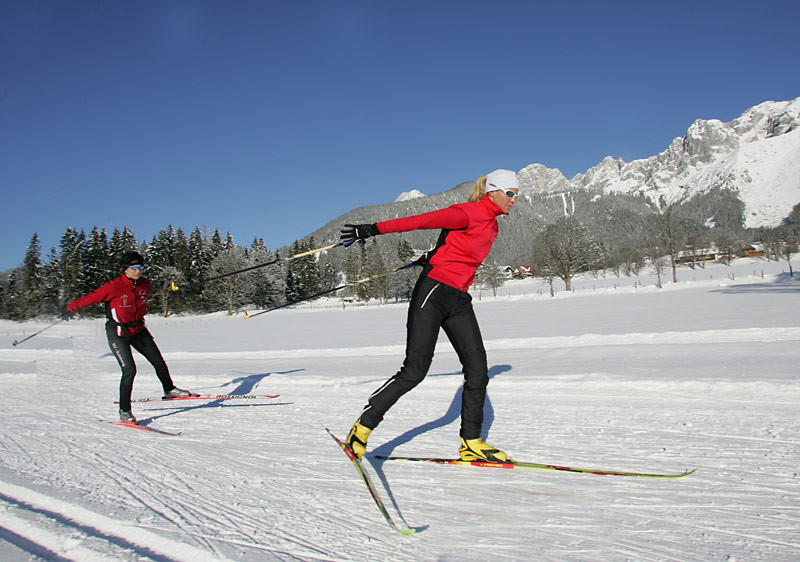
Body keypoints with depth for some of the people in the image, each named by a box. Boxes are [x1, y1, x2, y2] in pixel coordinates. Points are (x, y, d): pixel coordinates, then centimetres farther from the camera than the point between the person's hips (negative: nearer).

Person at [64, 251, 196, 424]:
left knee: (159, 362, 10)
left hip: (138, 329, 6)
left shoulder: (145, 285, -4)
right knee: (129, 370, -15)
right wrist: (71, 309, -1)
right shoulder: (114, 287, -22)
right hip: (117, 333, -6)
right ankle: (124, 411, -1)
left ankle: (169, 390, 36)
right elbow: (90, 298, -11)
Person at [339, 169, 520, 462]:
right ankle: (363, 427, 1)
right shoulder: (468, 213, -11)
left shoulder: (491, 226, 16)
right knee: (415, 370, -11)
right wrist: (373, 229, -22)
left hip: (459, 299, 9)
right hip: (433, 292, -8)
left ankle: (471, 443, 11)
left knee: (477, 369, 1)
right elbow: (418, 220, -17)